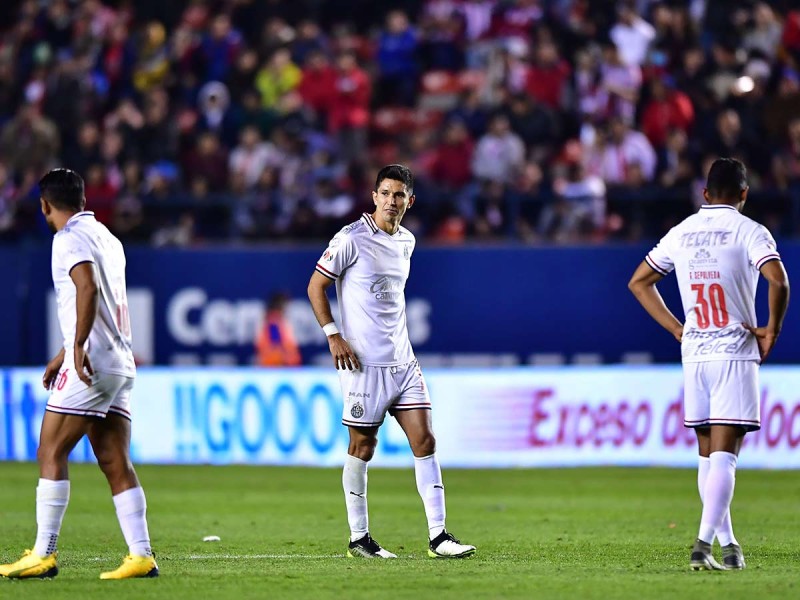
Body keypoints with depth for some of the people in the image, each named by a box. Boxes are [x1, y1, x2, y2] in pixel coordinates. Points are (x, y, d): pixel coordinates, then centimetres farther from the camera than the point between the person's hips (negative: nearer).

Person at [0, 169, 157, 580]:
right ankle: (141, 556, -2)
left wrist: (78, 348, -30)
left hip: (90, 364, -8)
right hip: (119, 365, 8)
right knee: (116, 464, 5)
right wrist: (64, 354, 36)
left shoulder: (70, 238, -6)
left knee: (51, 454, -4)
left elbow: (87, 289, -24)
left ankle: (44, 554, -7)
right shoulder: (106, 237, 21)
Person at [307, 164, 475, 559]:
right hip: (364, 362, -6)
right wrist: (333, 335, -13)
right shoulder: (352, 238, -8)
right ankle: (358, 538, 11)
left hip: (402, 361, 6)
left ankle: (438, 535, -2)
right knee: (362, 446, 1)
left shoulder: (406, 241, 13)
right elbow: (316, 286, -5)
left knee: (424, 441, -2)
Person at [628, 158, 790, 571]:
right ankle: (704, 542, -21)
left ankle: (726, 543, 17)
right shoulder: (749, 231, -6)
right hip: (735, 352, -5)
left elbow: (638, 282, 18)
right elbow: (778, 281, -21)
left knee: (708, 455, 13)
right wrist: (772, 329, -6)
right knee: (724, 455, -8)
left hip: (693, 352, 5)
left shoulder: (681, 233, 10)